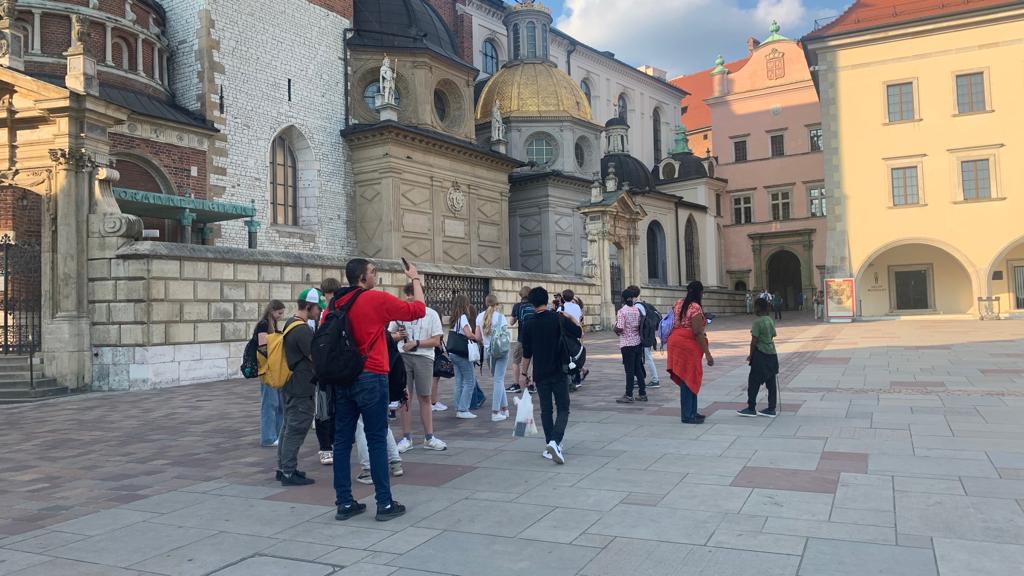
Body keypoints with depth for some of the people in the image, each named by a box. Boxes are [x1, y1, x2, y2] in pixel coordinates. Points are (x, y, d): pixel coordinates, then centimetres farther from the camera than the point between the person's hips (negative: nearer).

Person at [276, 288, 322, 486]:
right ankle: (289, 473, 3)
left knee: (289, 427, 18)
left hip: (289, 386, 10)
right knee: (296, 430, -3)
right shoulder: (302, 330, -21)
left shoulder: (290, 323, 11)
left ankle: (283, 468, 27)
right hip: (301, 388, -10)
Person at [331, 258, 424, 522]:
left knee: (342, 440, 8)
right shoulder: (378, 299, -9)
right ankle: (384, 504, 6)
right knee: (377, 440, 0)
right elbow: (418, 310, 0)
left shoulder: (335, 304, 7)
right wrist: (415, 279, 14)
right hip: (370, 378, -6)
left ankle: (344, 503, 14)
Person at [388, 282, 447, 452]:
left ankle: (429, 437, 12)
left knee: (425, 397, 5)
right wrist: (398, 336, -7)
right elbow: (390, 335, 15)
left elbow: (436, 341, -3)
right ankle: (406, 438, 11)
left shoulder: (431, 314, 1)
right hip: (402, 357, 1)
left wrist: (416, 343, -13)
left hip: (424, 357, -1)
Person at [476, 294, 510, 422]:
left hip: (487, 350, 4)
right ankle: (495, 412, -4)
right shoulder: (501, 317, -7)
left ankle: (504, 408, 19)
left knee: (496, 379, 16)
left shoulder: (480, 317, 3)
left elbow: (478, 337, 4)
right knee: (498, 380, -2)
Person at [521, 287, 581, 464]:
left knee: (546, 410, 12)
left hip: (540, 375, 2)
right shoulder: (559, 319, -8)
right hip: (559, 373, -2)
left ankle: (551, 447, 15)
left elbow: (527, 353, 2)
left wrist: (525, 372, 14)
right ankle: (555, 442, -18)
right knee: (563, 409, 3)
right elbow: (580, 333, -2)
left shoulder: (529, 324, -3)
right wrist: (571, 318, 12)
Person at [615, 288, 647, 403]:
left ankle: (629, 395, 4)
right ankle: (643, 394, 16)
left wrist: (615, 329, 0)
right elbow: (641, 325, 9)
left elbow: (619, 328, -20)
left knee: (629, 370, -1)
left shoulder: (622, 311, -14)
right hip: (638, 343, 6)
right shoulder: (637, 309, 4)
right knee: (638, 369, 13)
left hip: (627, 344, -6)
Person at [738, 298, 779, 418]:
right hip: (771, 354, 8)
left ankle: (751, 408, 5)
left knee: (753, 382, 1)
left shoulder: (758, 322, -15)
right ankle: (771, 409, 13)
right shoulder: (770, 321, 9)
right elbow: (772, 337, 14)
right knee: (771, 383, 9)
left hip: (761, 355, -8)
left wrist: (751, 355, -5)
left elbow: (754, 340, -14)